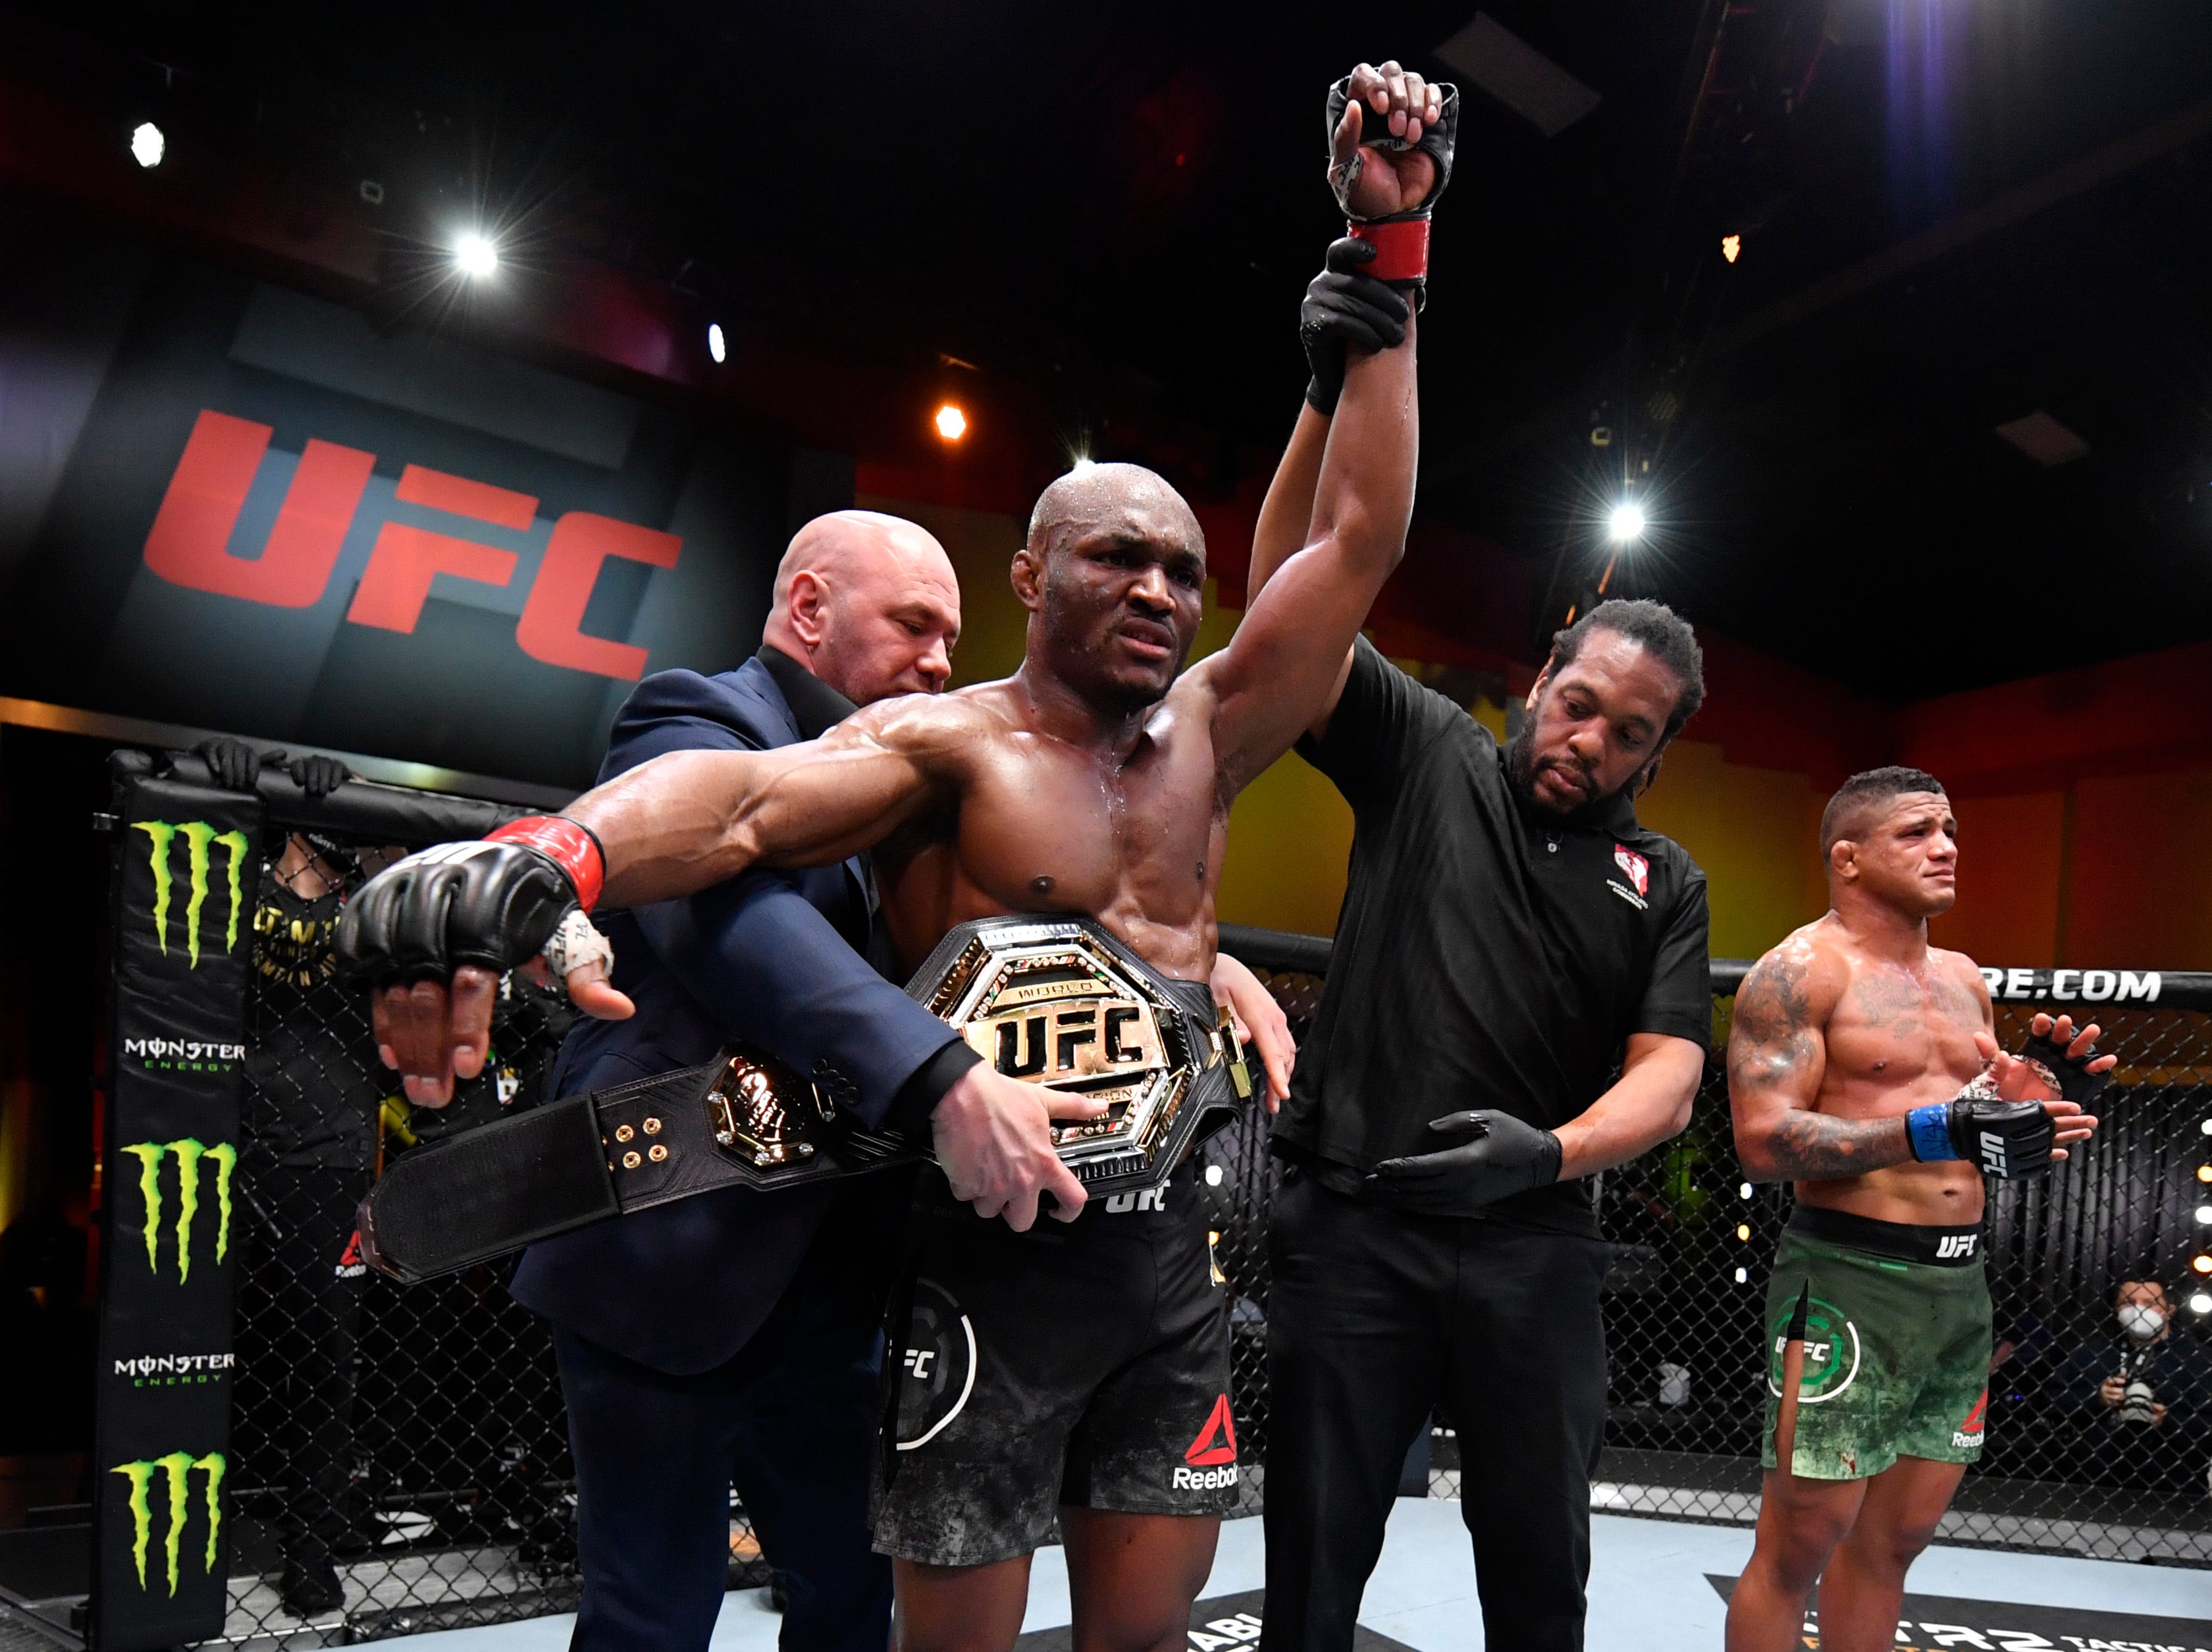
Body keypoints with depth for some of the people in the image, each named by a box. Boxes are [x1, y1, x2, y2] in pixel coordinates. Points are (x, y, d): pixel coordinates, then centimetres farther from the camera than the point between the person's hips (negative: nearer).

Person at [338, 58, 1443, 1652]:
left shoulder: (1204, 738, 9)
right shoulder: (946, 743, -6)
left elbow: (1359, 535, 7)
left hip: (1169, 1247, 6)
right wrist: (546, 861, -48)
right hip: (994, 1241, -5)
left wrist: (1391, 258, 4)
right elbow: (740, 796, -26)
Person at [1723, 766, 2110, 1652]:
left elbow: (1997, 1137, 22)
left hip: (1961, 1284, 7)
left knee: (1891, 1543, 15)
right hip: (1848, 1277, -7)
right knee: (1797, 1547, 0)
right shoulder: (1800, 971, -9)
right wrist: (1936, 1130, -25)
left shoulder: (1964, 979, 16)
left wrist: (2048, 1092, 1)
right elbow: (1763, 1143, -19)